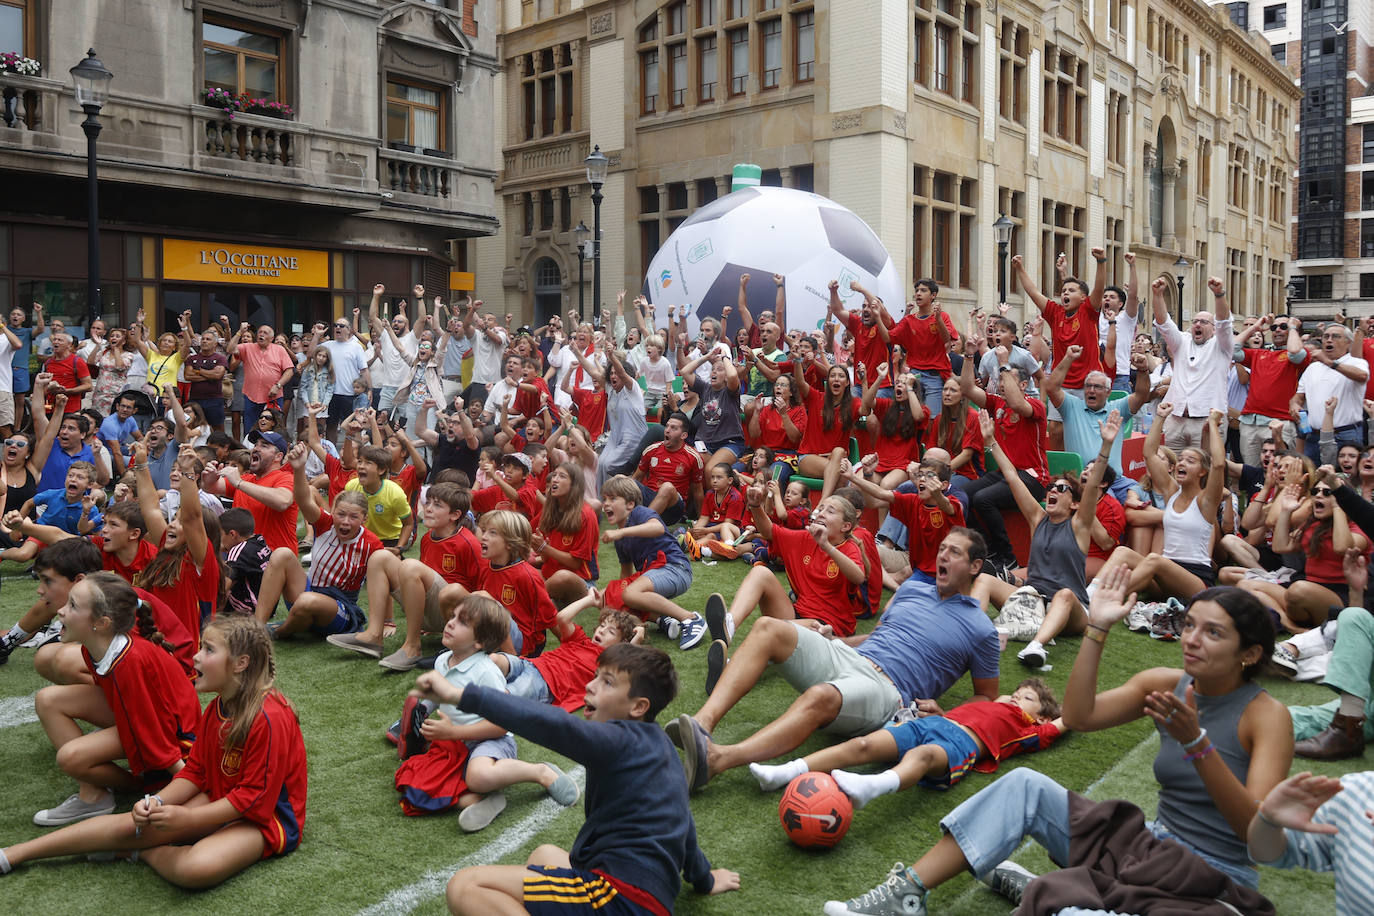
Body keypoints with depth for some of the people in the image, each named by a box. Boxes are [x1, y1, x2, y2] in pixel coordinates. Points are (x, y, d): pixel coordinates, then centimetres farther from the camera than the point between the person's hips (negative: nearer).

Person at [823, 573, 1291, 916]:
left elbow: (1257, 827, -23)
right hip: (1156, 843, 6)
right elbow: (1078, 716, -11)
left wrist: (1195, 741, -35)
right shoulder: (1165, 684, 2)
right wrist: (1097, 629, -15)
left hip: (1219, 877, -6)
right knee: (1024, 785, -11)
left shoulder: (1267, 714, -12)